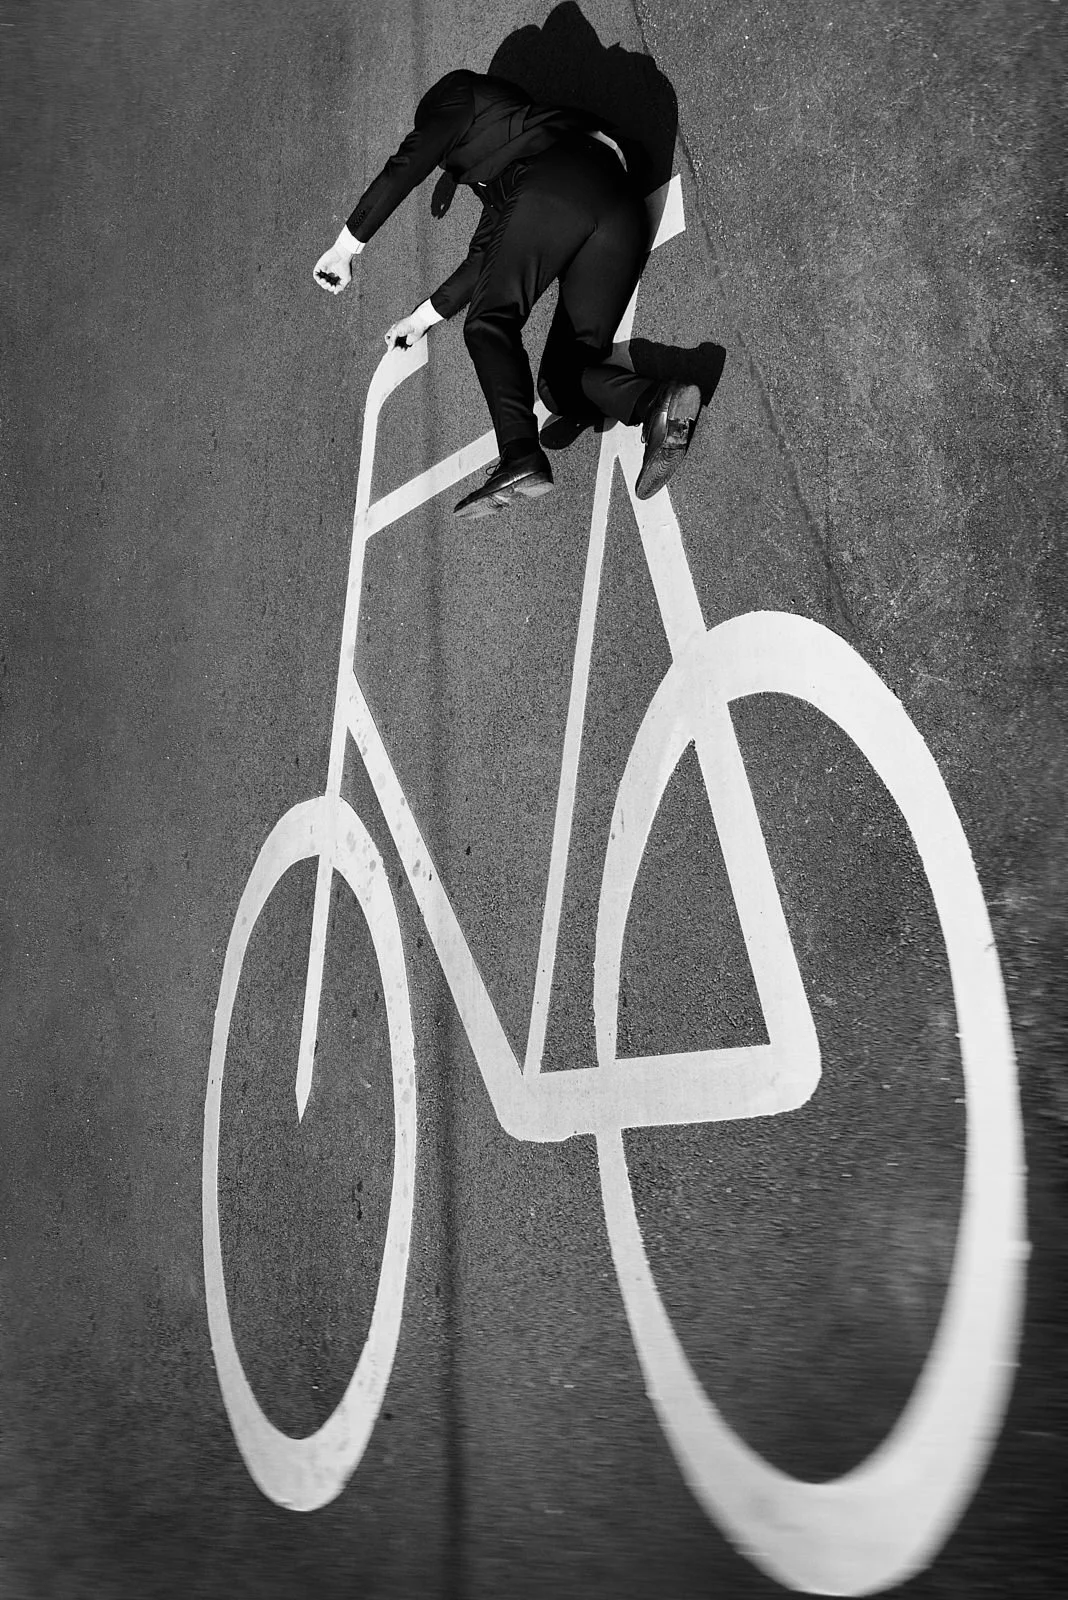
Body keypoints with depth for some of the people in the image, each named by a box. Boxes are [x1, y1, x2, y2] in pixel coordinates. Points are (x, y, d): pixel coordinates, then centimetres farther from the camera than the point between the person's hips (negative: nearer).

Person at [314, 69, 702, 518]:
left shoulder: (456, 98, 23)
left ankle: (520, 459, -37)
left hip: (555, 185, -7)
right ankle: (656, 401, -29)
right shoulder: (497, 179, 43)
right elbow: (487, 254, 44)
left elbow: (401, 172, 11)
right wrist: (424, 316, 49)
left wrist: (344, 248, 13)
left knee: (490, 324, -14)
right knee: (565, 371, 0)